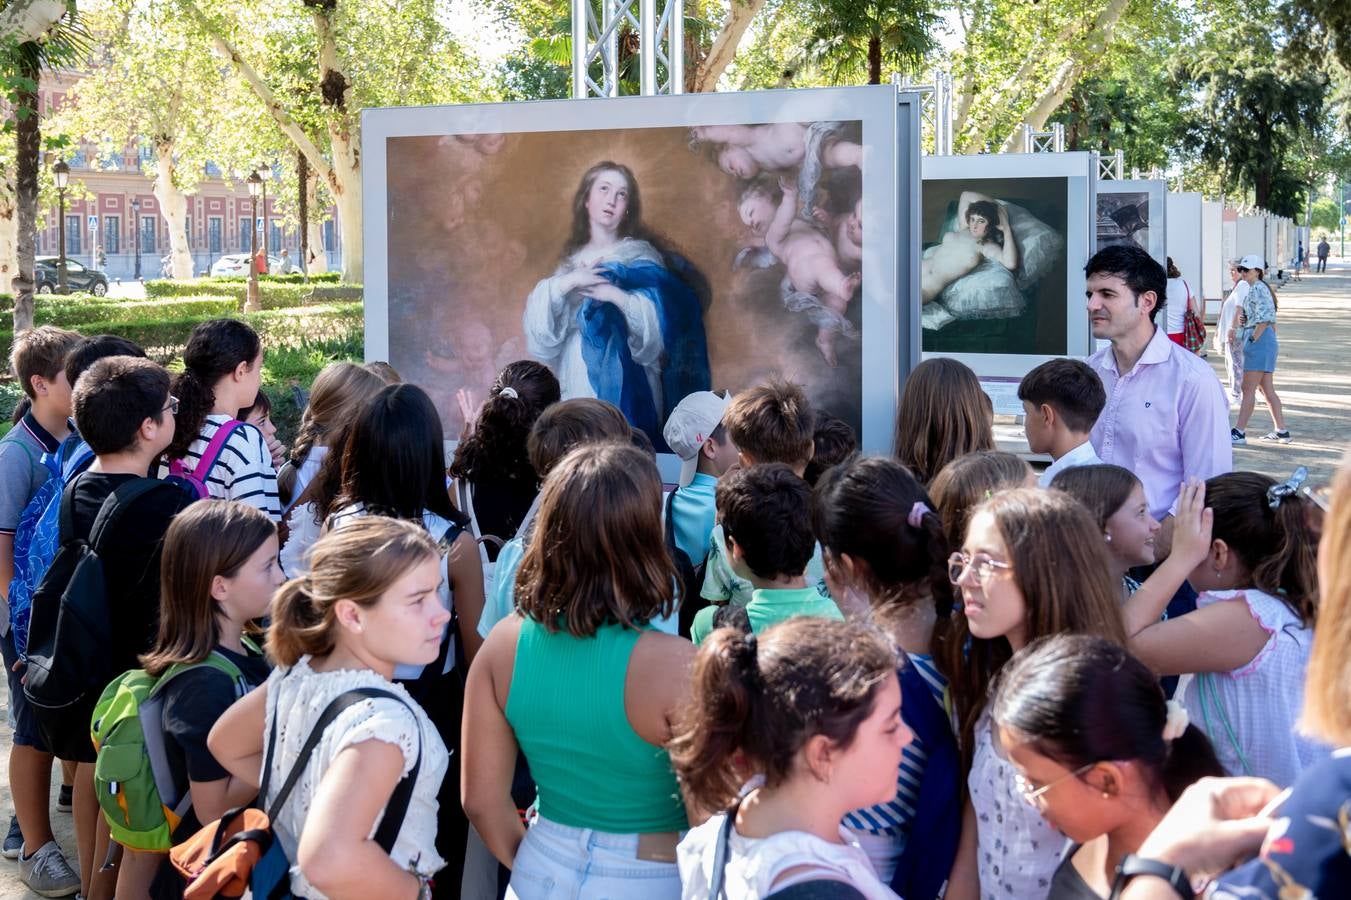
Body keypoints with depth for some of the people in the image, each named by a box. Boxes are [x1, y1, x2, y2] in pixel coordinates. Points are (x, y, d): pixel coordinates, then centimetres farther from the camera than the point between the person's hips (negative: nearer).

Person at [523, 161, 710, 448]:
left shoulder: (640, 256, 2)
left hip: (624, 384, -3)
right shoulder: (572, 259, 13)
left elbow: (665, 317, -11)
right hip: (578, 382, 4)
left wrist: (616, 295, -20)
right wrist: (564, 283, -13)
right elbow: (539, 323, 2)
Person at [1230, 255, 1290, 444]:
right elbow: (1270, 319, 24)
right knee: (1267, 389, 12)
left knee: (1248, 389, -8)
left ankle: (1239, 432, -7)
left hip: (1259, 341, -11)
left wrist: (1252, 340, -17)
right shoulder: (1254, 289, 17)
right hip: (1264, 341, 11)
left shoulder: (1258, 289, -13)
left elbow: (1264, 320, -22)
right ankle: (1281, 431, 15)